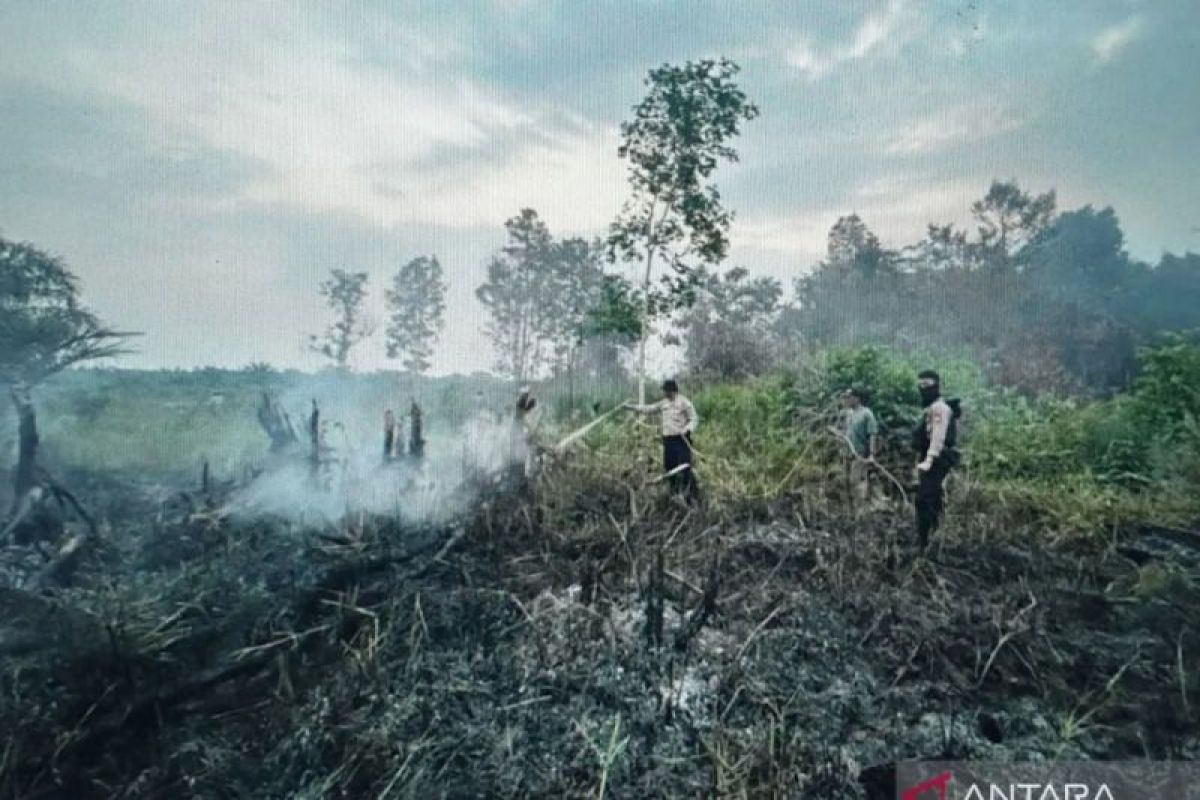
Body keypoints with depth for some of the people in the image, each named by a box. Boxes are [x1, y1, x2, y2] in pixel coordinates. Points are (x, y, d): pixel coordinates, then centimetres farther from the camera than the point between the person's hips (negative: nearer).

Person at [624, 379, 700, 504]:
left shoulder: (684, 402, -7)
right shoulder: (664, 403, 12)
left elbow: (694, 419, -7)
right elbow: (649, 409, 20)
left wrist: (687, 429, -25)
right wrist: (632, 406, 18)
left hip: (682, 440, -7)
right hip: (668, 440, 7)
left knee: (685, 468, -12)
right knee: (669, 467, 10)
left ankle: (694, 494, -4)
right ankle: (675, 492, 25)